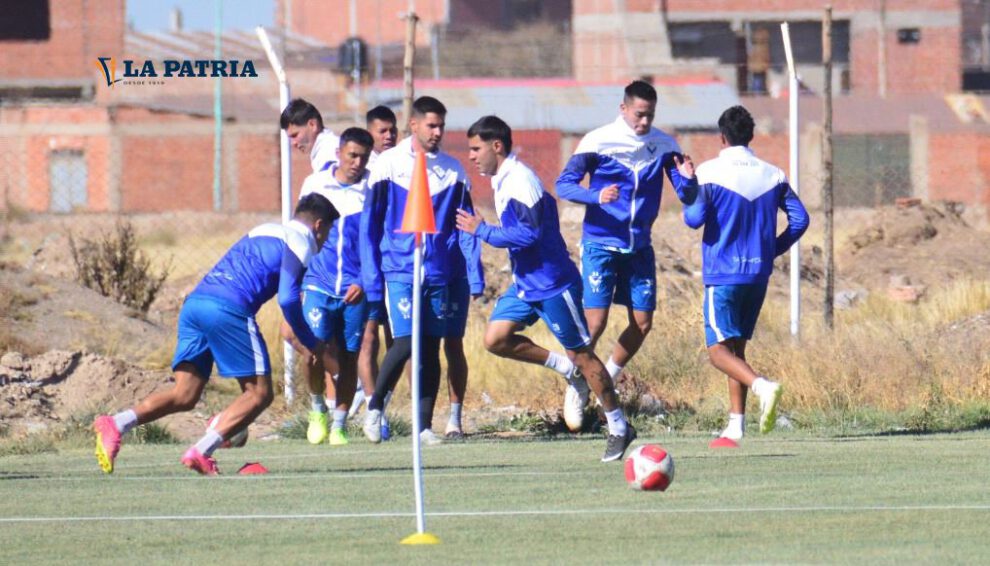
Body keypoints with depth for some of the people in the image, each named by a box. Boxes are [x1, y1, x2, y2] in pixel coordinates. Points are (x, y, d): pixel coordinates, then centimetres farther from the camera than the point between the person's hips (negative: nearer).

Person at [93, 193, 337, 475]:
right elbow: (288, 299, -6)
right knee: (259, 393, 2)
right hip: (228, 309, -8)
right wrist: (310, 343, 6)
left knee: (184, 395, 4)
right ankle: (201, 452, -13)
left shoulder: (264, 231, 32)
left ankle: (117, 423, -18)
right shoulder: (300, 240, 6)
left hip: (194, 301, 8)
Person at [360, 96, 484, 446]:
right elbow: (369, 224, 2)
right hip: (400, 270, -3)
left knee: (431, 350, 4)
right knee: (405, 343, -14)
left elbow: (466, 228, 10)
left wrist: (475, 278, 2)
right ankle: (374, 407, 7)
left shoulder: (453, 171, 8)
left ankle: (424, 425, 11)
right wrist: (371, 279, -3)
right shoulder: (388, 165, 0)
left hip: (440, 273, 3)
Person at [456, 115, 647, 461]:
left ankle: (619, 428, 8)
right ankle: (566, 369, 11)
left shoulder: (520, 181, -20)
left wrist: (482, 230, -21)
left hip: (552, 283, -10)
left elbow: (529, 234, -28)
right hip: (525, 283, 10)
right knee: (496, 339, -4)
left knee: (582, 354, -2)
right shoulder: (501, 181, 10)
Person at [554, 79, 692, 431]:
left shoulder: (663, 145, 1)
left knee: (642, 323, 2)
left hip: (639, 247, 4)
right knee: (595, 321, -11)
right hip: (601, 244, -4)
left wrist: (688, 180, -23)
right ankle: (576, 389, 8)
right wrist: (596, 197, -30)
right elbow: (564, 184, -11)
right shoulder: (598, 141, -10)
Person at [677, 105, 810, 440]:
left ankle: (762, 386, -34)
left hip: (723, 274, -5)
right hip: (759, 273, 5)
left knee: (719, 349, -7)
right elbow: (799, 218, 4)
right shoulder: (772, 175, 6)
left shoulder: (710, 172, -7)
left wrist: (688, 184, 4)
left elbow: (695, 218, -13)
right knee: (737, 346, 15)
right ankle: (735, 425, 10)